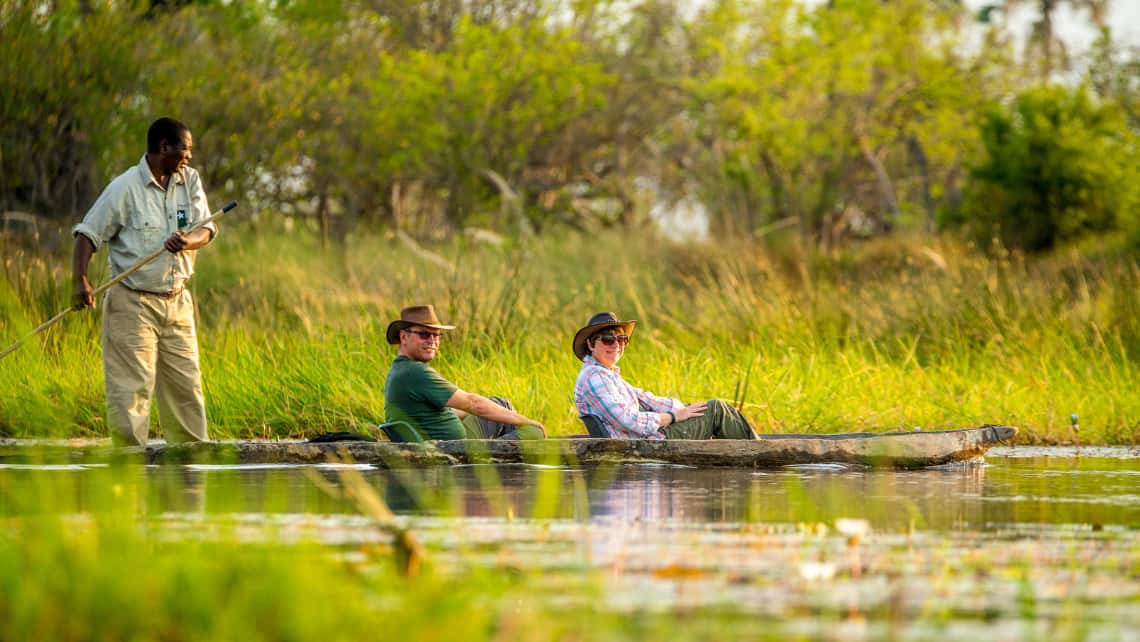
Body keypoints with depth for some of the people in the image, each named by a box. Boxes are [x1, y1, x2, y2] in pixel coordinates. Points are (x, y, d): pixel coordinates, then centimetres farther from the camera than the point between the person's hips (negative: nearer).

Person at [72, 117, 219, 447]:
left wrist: (186, 241, -24)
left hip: (177, 302, 6)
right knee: (132, 385, -10)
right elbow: (88, 234, -10)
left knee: (186, 383, 8)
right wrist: (80, 280, -25)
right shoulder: (125, 188, -9)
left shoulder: (190, 181, 8)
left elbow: (206, 231, 0)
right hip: (133, 304, -6)